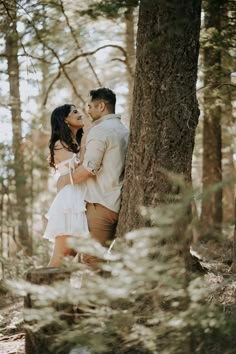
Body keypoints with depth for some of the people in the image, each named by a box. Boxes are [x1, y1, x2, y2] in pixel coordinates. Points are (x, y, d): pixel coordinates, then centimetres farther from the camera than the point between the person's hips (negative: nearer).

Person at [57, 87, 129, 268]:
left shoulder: (99, 130, -10)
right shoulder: (124, 130, 17)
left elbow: (89, 168, -16)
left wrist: (65, 179, 1)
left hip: (101, 204, -9)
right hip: (119, 204, 9)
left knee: (92, 258, -8)